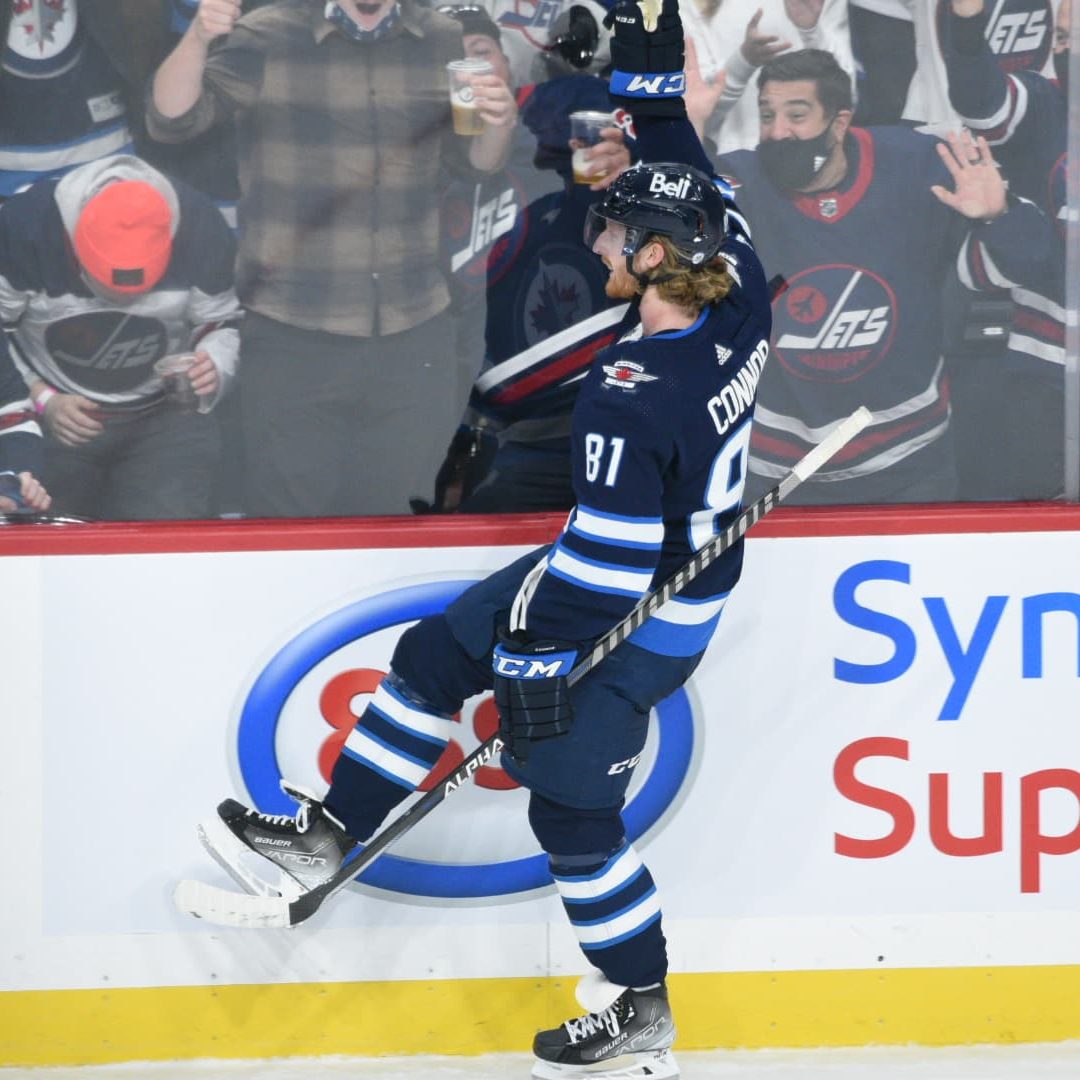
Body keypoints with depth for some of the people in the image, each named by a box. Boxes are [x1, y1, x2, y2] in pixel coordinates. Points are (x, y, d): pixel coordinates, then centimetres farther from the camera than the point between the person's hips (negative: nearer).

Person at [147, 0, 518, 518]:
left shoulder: (443, 42, 4)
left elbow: (473, 159, 14)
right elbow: (171, 119, -15)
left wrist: (497, 123, -10)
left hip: (413, 343, 3)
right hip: (294, 343, -3)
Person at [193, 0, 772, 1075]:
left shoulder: (630, 398, -34)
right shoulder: (739, 301, -13)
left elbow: (607, 559, -30)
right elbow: (693, 191, 6)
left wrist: (539, 662, -21)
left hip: (642, 622, -10)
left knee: (571, 804, 3)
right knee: (434, 656, 16)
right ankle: (329, 831, 26)